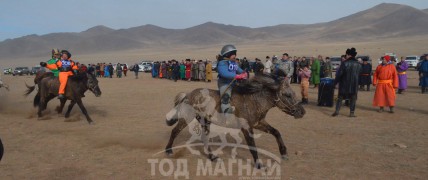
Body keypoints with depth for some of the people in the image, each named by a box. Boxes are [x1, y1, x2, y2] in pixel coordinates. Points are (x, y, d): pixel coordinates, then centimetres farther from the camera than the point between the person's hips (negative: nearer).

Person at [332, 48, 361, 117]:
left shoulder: (344, 63, -12)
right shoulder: (358, 64, 3)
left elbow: (339, 74, -12)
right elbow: (359, 74, 11)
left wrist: (335, 82, -4)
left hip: (344, 84, -3)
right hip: (354, 84, 3)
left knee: (340, 97, 7)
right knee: (353, 98, 8)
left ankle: (337, 111, 2)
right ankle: (352, 112, 8)